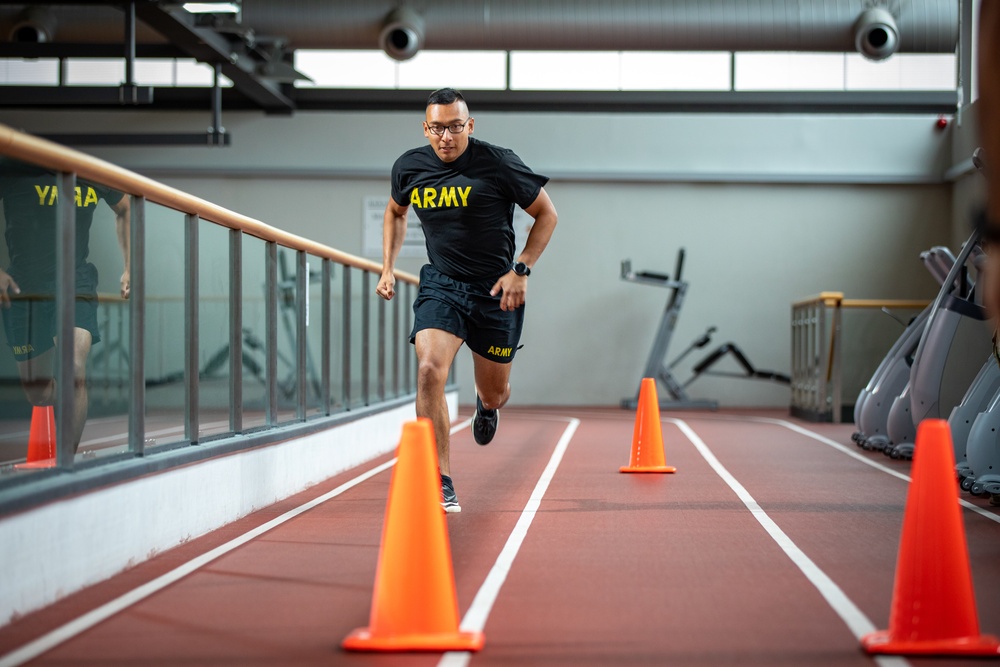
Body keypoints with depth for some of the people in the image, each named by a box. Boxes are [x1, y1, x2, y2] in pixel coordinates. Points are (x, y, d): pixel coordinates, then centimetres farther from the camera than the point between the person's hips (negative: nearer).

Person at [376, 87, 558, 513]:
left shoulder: (498, 164, -14)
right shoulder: (409, 168, -3)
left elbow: (546, 214, -3)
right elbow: (395, 212, 20)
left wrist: (521, 270, -11)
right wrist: (388, 268, 10)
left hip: (496, 291, -1)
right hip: (440, 286, 1)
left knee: (495, 393, 11)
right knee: (430, 370, -24)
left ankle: (486, 405, 54)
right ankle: (441, 485, -20)